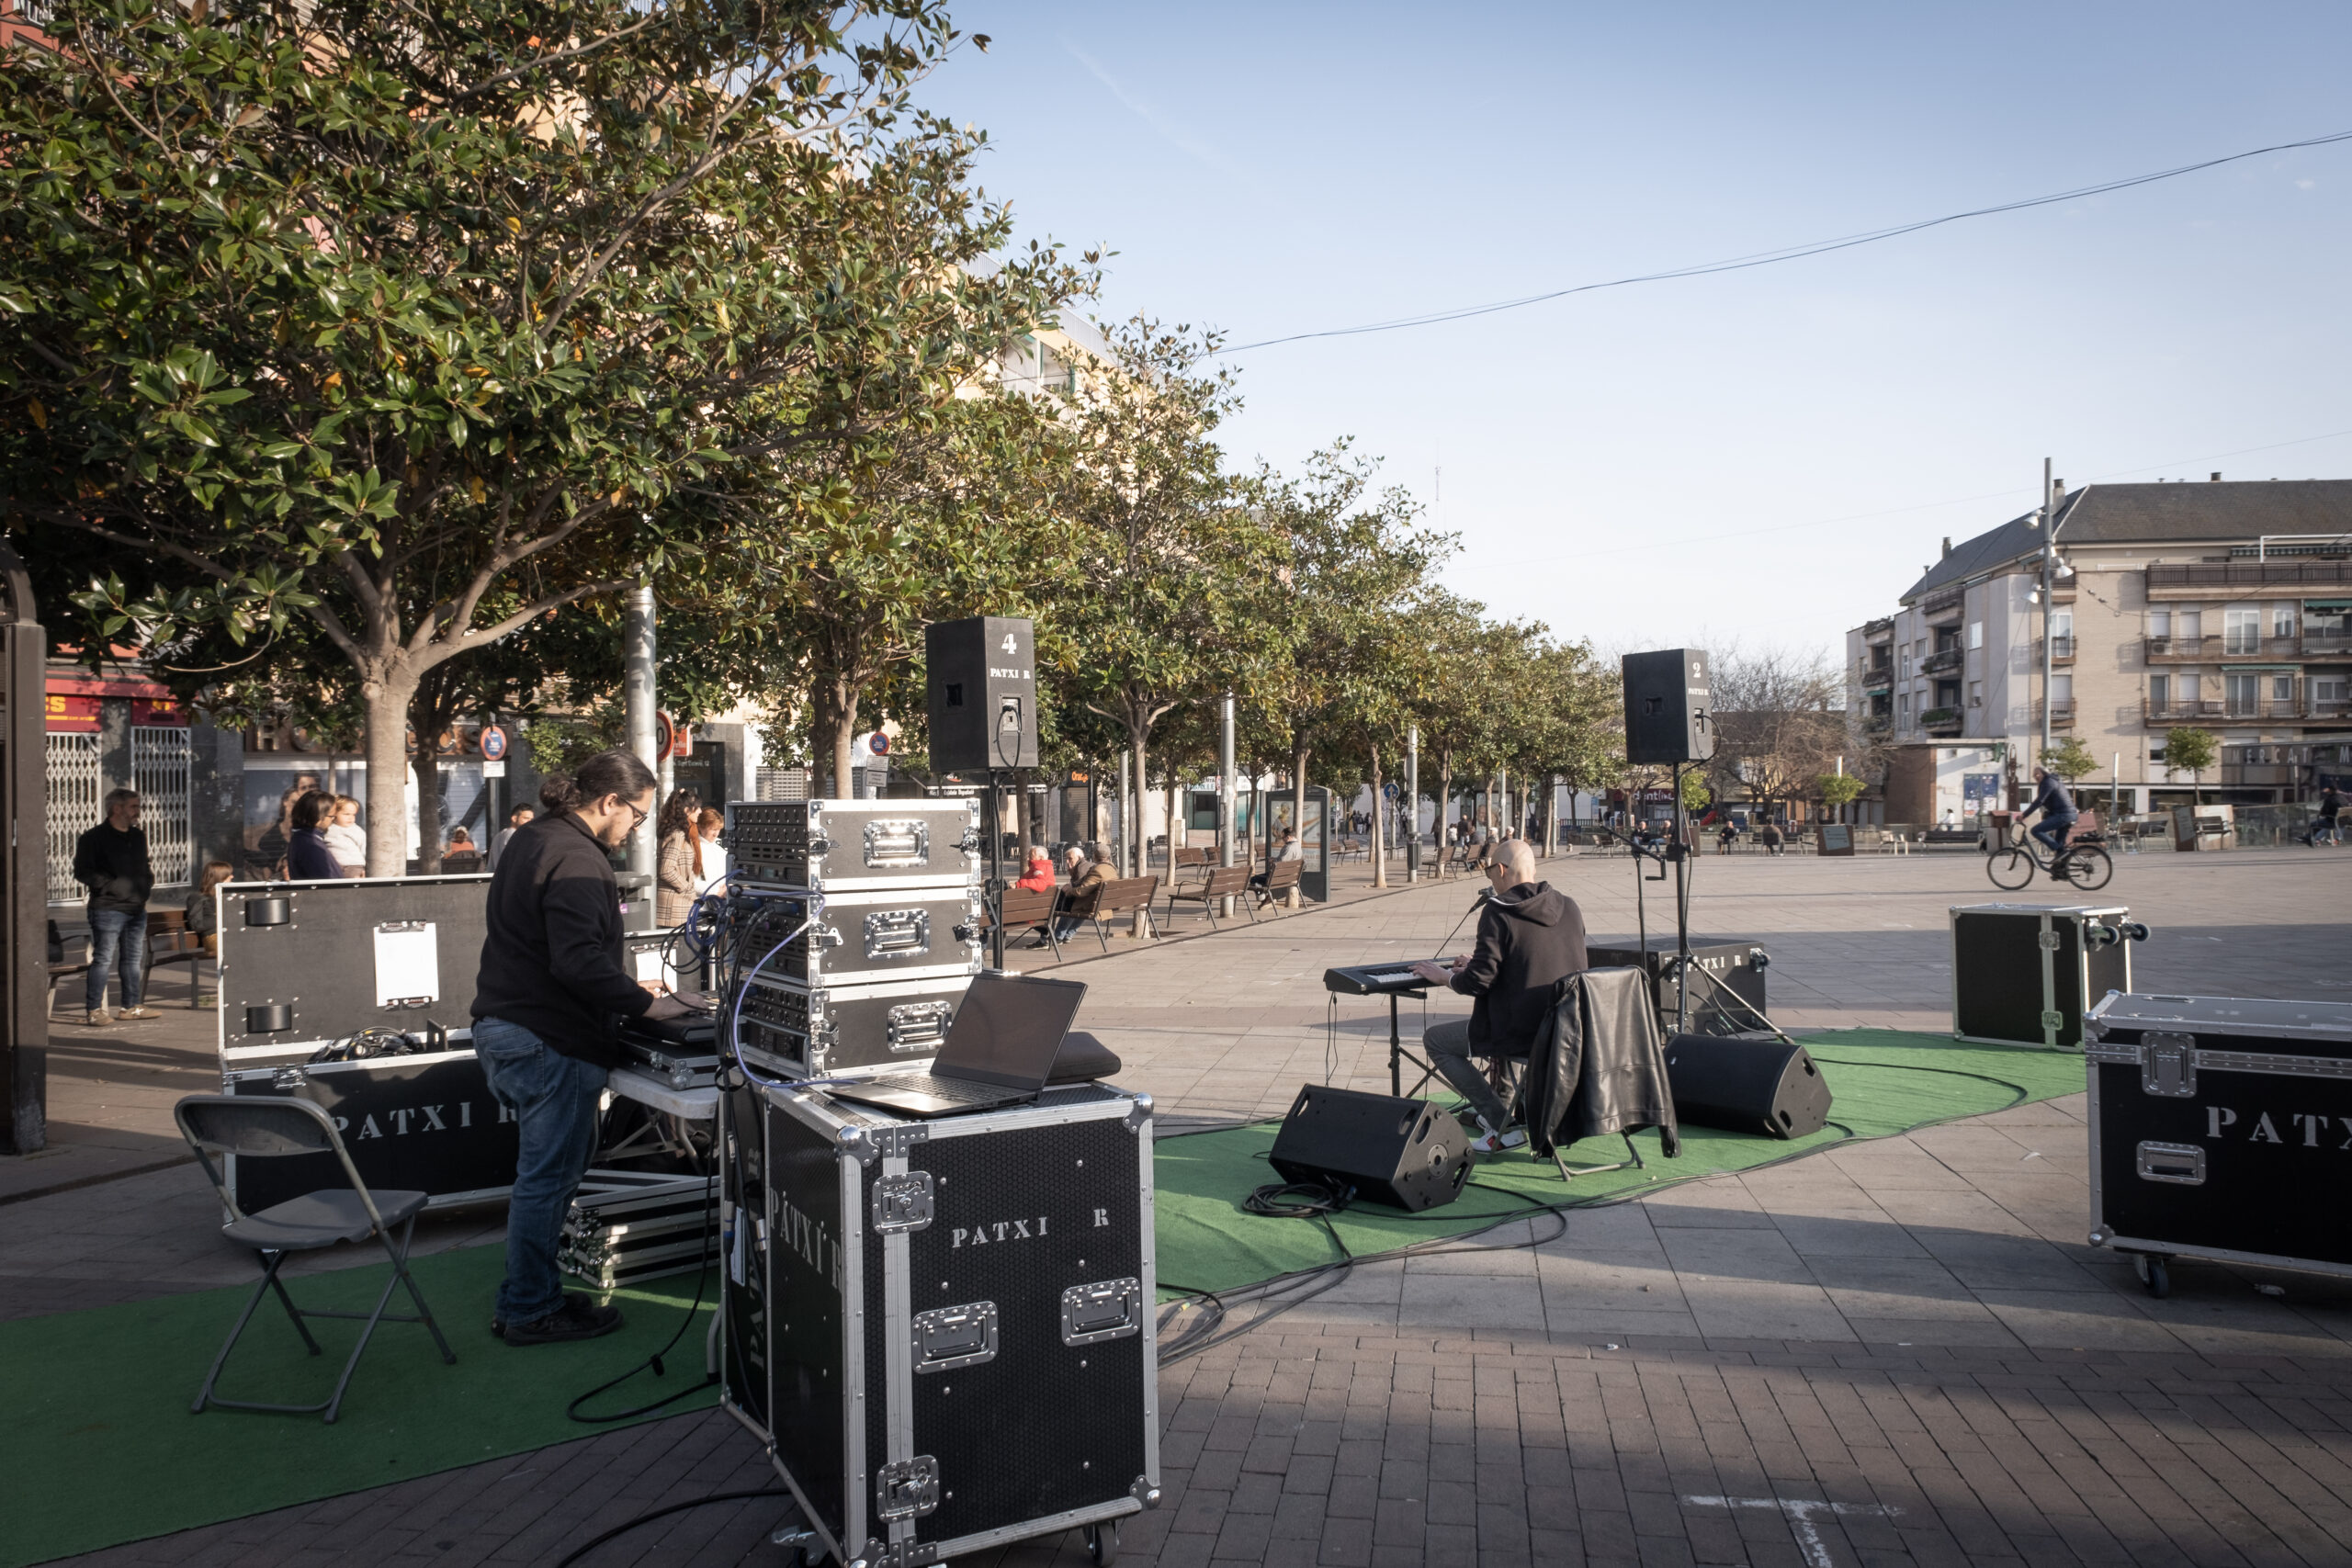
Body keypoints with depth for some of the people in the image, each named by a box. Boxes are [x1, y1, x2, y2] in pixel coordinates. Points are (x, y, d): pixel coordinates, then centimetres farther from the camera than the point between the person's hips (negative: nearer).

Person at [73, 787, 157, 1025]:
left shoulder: (138, 836, 16)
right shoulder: (94, 838, -6)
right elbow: (82, 872, -9)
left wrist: (148, 881, 8)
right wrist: (111, 885, -16)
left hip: (137, 908, 7)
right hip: (108, 909, -7)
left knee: (134, 959, 11)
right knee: (103, 959, -6)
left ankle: (131, 1007, 19)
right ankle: (93, 1010, -1)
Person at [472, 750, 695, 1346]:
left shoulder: (535, 839, 14)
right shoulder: (575, 860, -20)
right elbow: (579, 961, -29)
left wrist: (627, 991, 20)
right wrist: (646, 1004, -22)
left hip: (502, 1028, 11)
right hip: (550, 1043, -11)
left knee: (544, 1173, 20)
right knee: (548, 1178, 1)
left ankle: (532, 1295, 30)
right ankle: (529, 1312, 12)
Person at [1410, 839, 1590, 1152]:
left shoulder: (1498, 911, -15)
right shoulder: (1569, 908, 6)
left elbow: (1478, 981, -18)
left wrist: (1443, 976, 3)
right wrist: (1479, 962, 27)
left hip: (1522, 1032, -8)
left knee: (1435, 1040, 12)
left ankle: (1503, 1124, 3)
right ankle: (1498, 1100, 39)